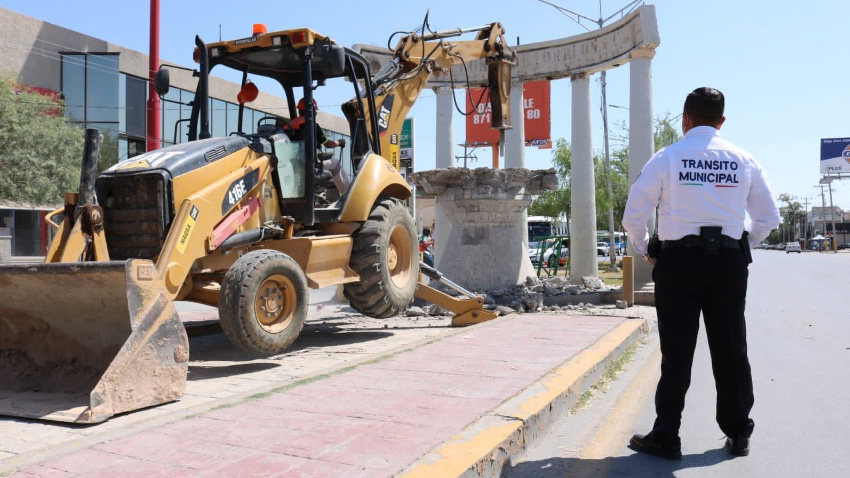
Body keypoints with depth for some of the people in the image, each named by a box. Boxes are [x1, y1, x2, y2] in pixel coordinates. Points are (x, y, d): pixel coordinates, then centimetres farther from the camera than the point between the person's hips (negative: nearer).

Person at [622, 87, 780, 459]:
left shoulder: (666, 158, -3)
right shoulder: (744, 161, 6)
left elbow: (633, 216, -5)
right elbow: (769, 218, 10)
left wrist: (646, 251, 10)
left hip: (678, 261, -2)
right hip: (729, 263, 3)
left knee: (676, 352, 2)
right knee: (731, 351, 12)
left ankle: (666, 437, 8)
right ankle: (738, 434, 24)